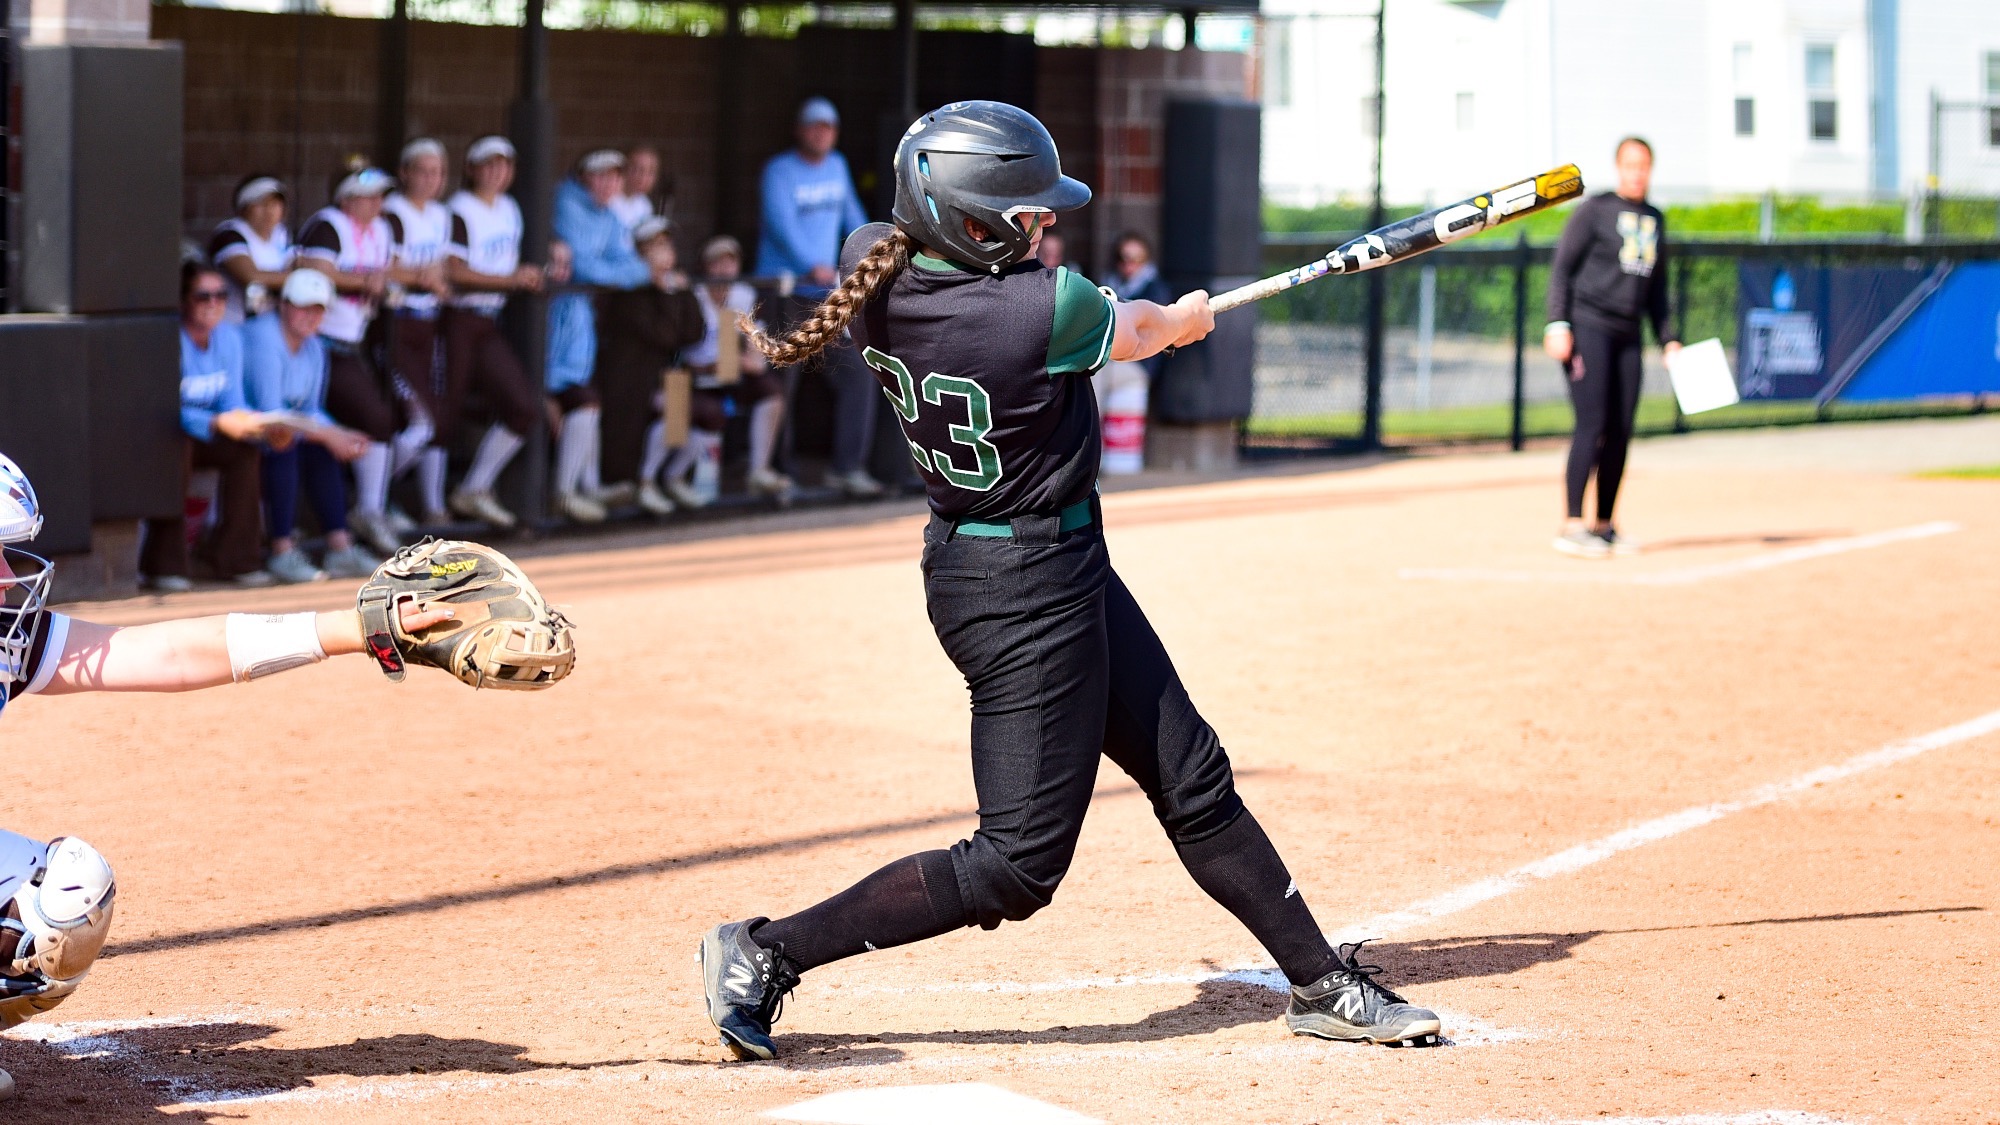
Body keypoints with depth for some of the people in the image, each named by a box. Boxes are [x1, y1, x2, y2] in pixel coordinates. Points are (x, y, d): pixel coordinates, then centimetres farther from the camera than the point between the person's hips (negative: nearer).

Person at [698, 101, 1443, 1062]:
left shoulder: (870, 270, -8)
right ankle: (767, 954, 2)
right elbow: (1142, 332, -5)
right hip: (1029, 593, -9)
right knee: (1019, 862, -2)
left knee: (1193, 782, 16)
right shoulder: (1045, 309, -27)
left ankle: (1322, 984, 26)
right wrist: (1189, 315, 20)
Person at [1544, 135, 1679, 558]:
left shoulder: (1655, 220, 16)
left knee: (1621, 432, 3)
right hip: (1587, 327, -6)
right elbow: (1562, 266, -5)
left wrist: (1668, 340, 17)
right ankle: (1573, 527, -14)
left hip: (1628, 334, 6)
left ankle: (1604, 526, 11)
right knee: (1592, 425, -13)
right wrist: (1557, 324, -14)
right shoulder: (1596, 209, -2)